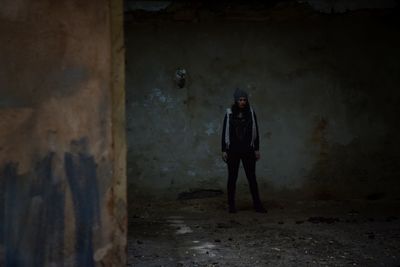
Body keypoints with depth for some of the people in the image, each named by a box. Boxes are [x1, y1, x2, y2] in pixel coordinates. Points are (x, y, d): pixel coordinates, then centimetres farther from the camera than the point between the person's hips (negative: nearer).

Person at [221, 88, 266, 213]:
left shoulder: (251, 113, 1)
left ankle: (257, 204, 5)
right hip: (233, 150, 0)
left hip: (248, 150, 1)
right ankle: (231, 205, 11)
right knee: (232, 177, 4)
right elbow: (225, 132, 0)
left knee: (252, 177, 1)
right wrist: (224, 150, -3)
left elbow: (255, 132, 4)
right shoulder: (229, 113, -1)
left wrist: (257, 149, 2)